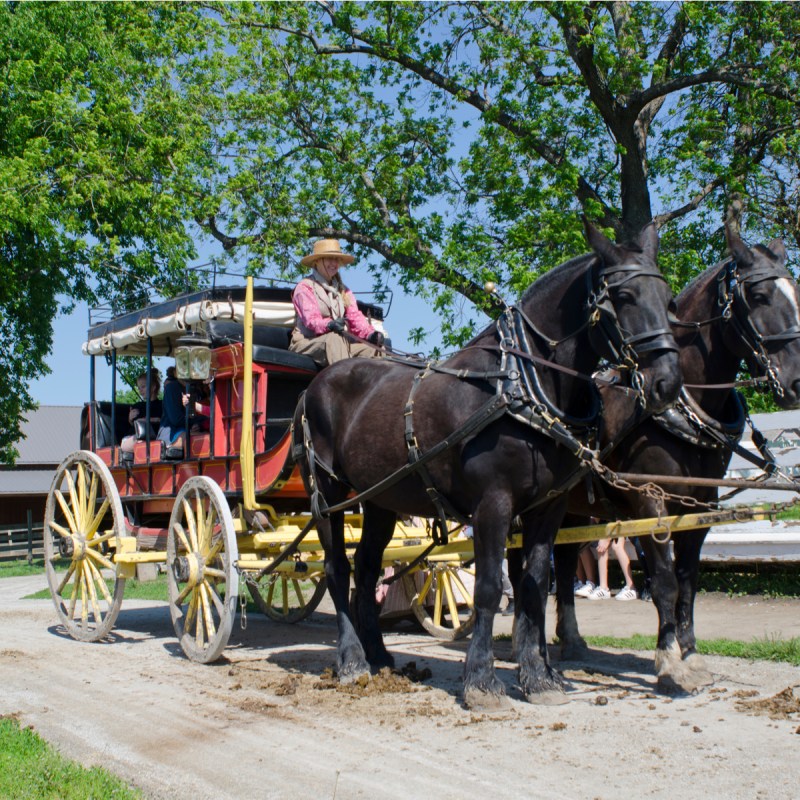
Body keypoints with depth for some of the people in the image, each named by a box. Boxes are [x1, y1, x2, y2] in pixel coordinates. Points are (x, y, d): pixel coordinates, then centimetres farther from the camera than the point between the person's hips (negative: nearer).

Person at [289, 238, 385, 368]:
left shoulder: (343, 290, 19)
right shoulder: (305, 287, -2)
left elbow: (355, 317, 4)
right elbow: (310, 318, -17)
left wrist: (371, 333, -18)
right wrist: (329, 325, -39)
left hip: (341, 342, 6)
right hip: (306, 342, -6)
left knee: (373, 347, -16)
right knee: (334, 338, -37)